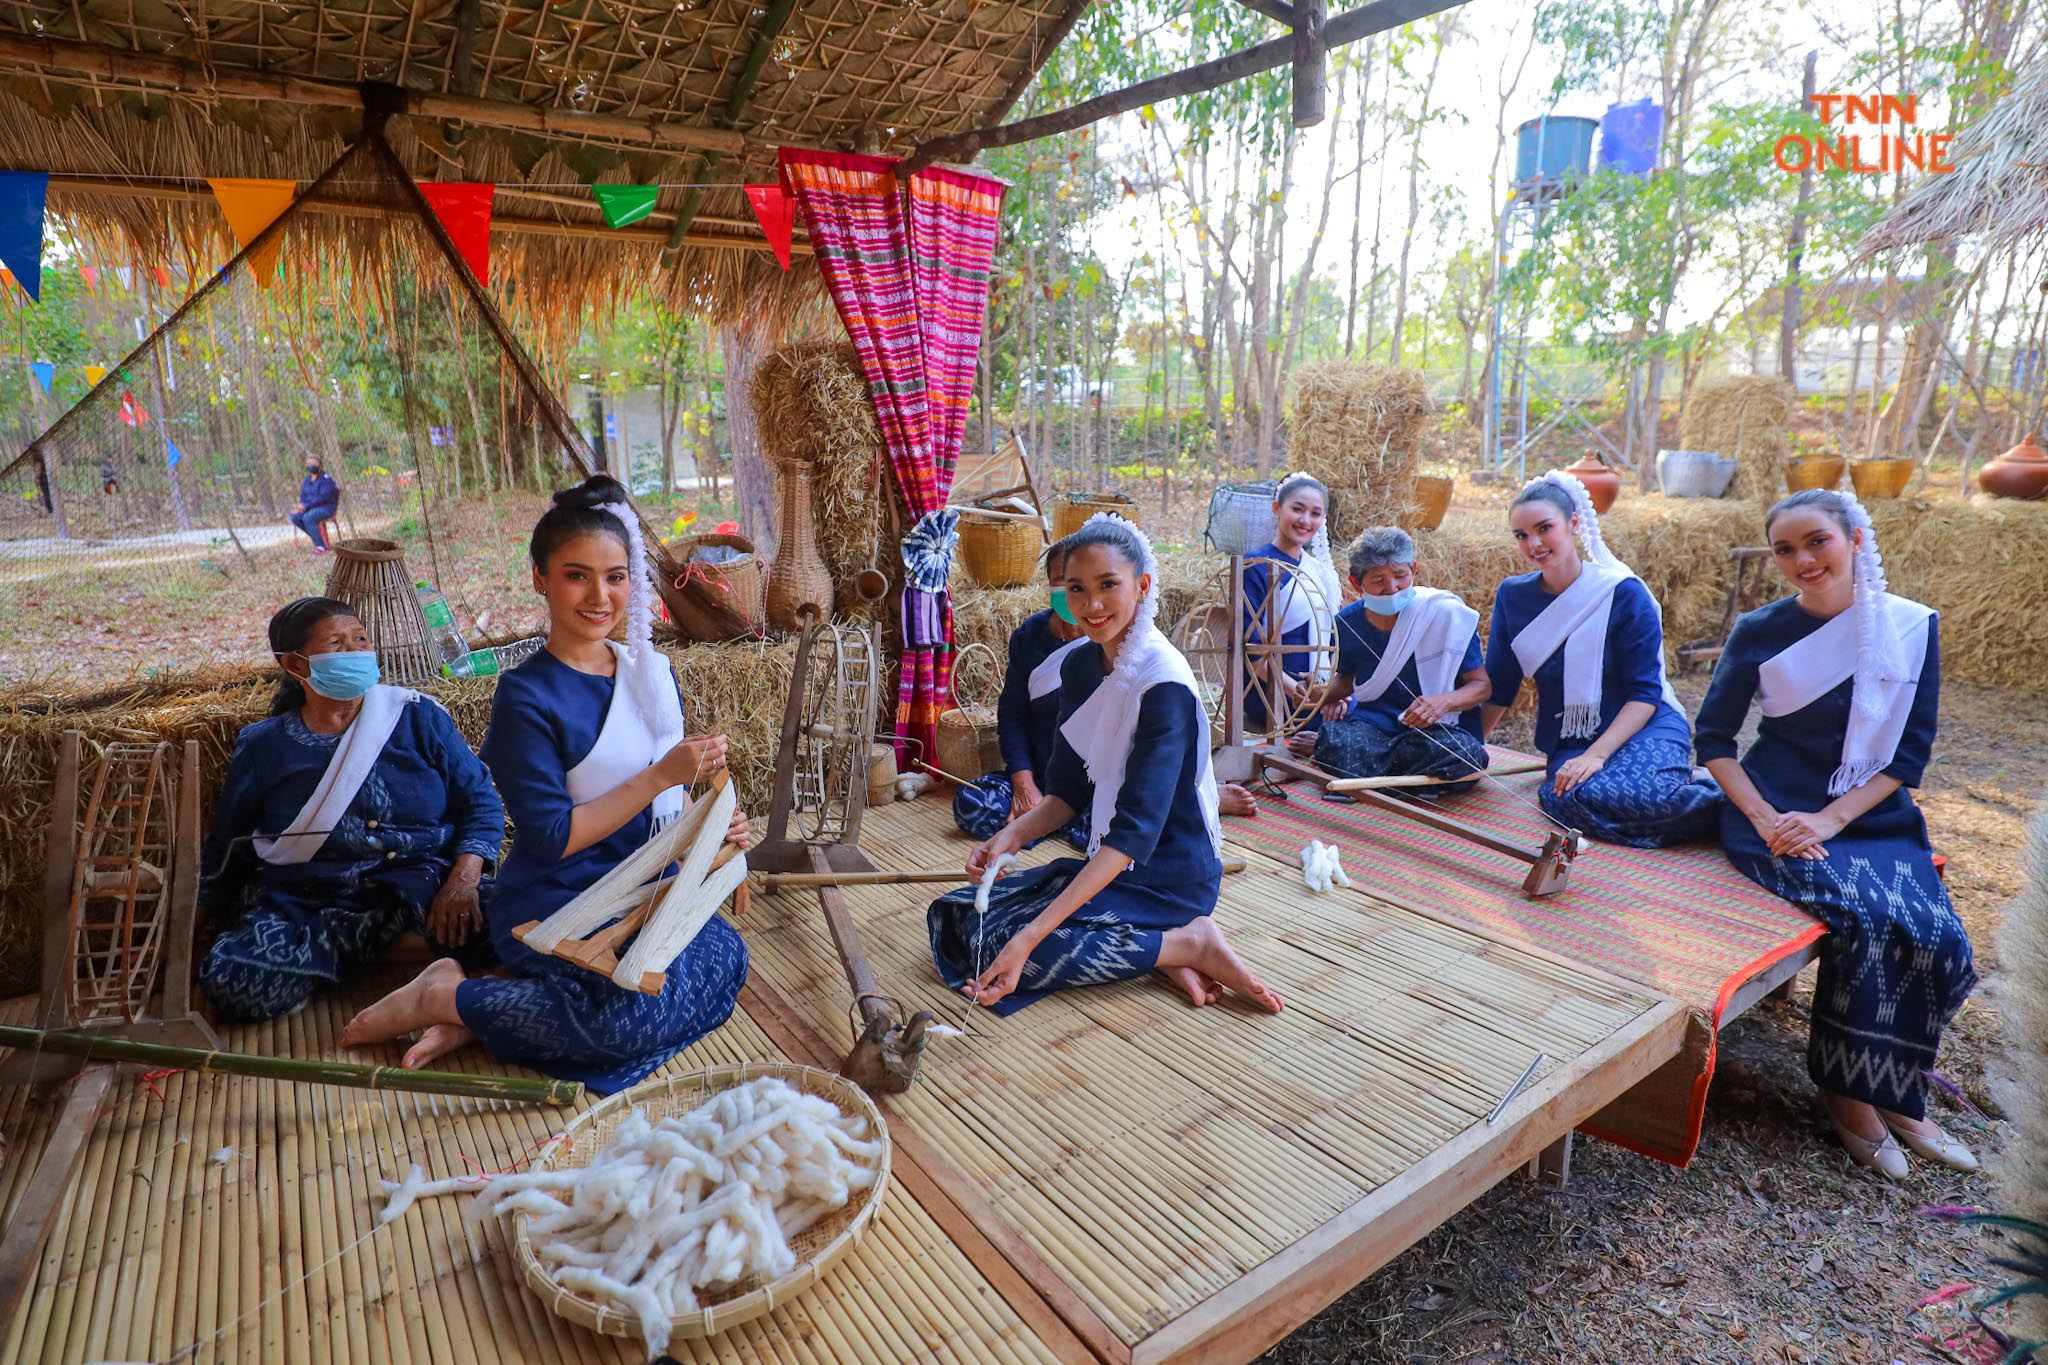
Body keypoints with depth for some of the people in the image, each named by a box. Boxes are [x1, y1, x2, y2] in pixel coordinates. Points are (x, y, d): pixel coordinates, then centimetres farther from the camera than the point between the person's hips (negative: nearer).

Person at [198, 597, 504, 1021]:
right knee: (229, 979, -29)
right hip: (306, 903, 2)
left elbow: (480, 802, 3)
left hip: (421, 884, -1)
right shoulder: (264, 746, 11)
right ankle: (405, 944, -15)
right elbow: (227, 845, 22)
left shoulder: (417, 716, 7)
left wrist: (463, 879, -12)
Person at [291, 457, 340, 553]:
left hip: (326, 508, -8)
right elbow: (303, 496, 12)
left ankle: (321, 546, -26)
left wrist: (306, 505, -22)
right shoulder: (307, 479, 12)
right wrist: (301, 505, -10)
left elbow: (323, 498, -20)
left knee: (308, 518, -33)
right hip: (312, 508, 8)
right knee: (295, 517, -16)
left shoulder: (326, 479, -12)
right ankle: (317, 536, 1)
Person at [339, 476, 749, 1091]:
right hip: (555, 906, -7)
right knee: (643, 1013, -29)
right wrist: (661, 776, -20)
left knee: (725, 958, -21)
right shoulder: (526, 695, -13)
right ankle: (451, 997, -4)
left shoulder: (652, 672, 7)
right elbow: (551, 838, -17)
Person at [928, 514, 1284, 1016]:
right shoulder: (1080, 664, 2)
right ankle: (1154, 946, -1)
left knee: (997, 941, -20)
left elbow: (1135, 831, -28)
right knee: (959, 914, 1)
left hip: (1168, 878, -8)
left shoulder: (1162, 683, -23)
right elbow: (1069, 791, 7)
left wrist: (1029, 937, -32)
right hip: (1110, 861, 8)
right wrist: (1010, 837, -14)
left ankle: (1189, 944, -10)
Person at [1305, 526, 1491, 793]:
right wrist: (1330, 695, -2)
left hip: (1437, 729, 1)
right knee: (1334, 737, -37)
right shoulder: (1348, 621, 1)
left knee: (1466, 754, -37)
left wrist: (1445, 701, -25)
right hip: (1371, 723, 0)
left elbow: (1483, 685, -3)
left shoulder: (1447, 614, -10)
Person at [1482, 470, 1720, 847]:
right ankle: (1679, 789, -9)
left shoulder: (1624, 594, -9)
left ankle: (1722, 802, -7)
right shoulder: (1512, 596, 3)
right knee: (1568, 799, -34)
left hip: (1643, 728, -3)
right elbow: (1498, 688, 10)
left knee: (1630, 792, -38)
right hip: (1569, 742, 3)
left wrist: (1596, 754, -24)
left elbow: (1645, 693, -11)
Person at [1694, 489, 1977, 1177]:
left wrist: (1832, 818, -14)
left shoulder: (1912, 627, 2)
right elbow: (1714, 735, 1)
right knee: (1868, 916, -26)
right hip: (1777, 816, -3)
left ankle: (1891, 1092, 5)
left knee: (1937, 937, -19)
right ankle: (1849, 1091, -5)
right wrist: (1764, 817, -13)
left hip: (1876, 817, 3)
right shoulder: (1760, 631, -3)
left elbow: (1913, 750, 0)